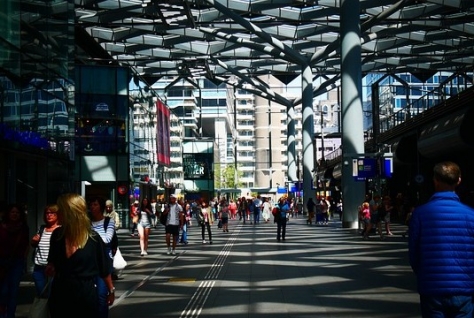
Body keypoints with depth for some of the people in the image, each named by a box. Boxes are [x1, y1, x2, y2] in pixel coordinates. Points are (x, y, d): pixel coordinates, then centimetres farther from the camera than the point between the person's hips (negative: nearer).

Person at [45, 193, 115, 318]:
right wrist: (50, 268, -7)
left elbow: (104, 268, -1)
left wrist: (111, 290, 6)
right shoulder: (57, 235, -1)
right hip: (60, 295, 4)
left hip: (86, 296, -4)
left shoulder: (93, 237, -12)